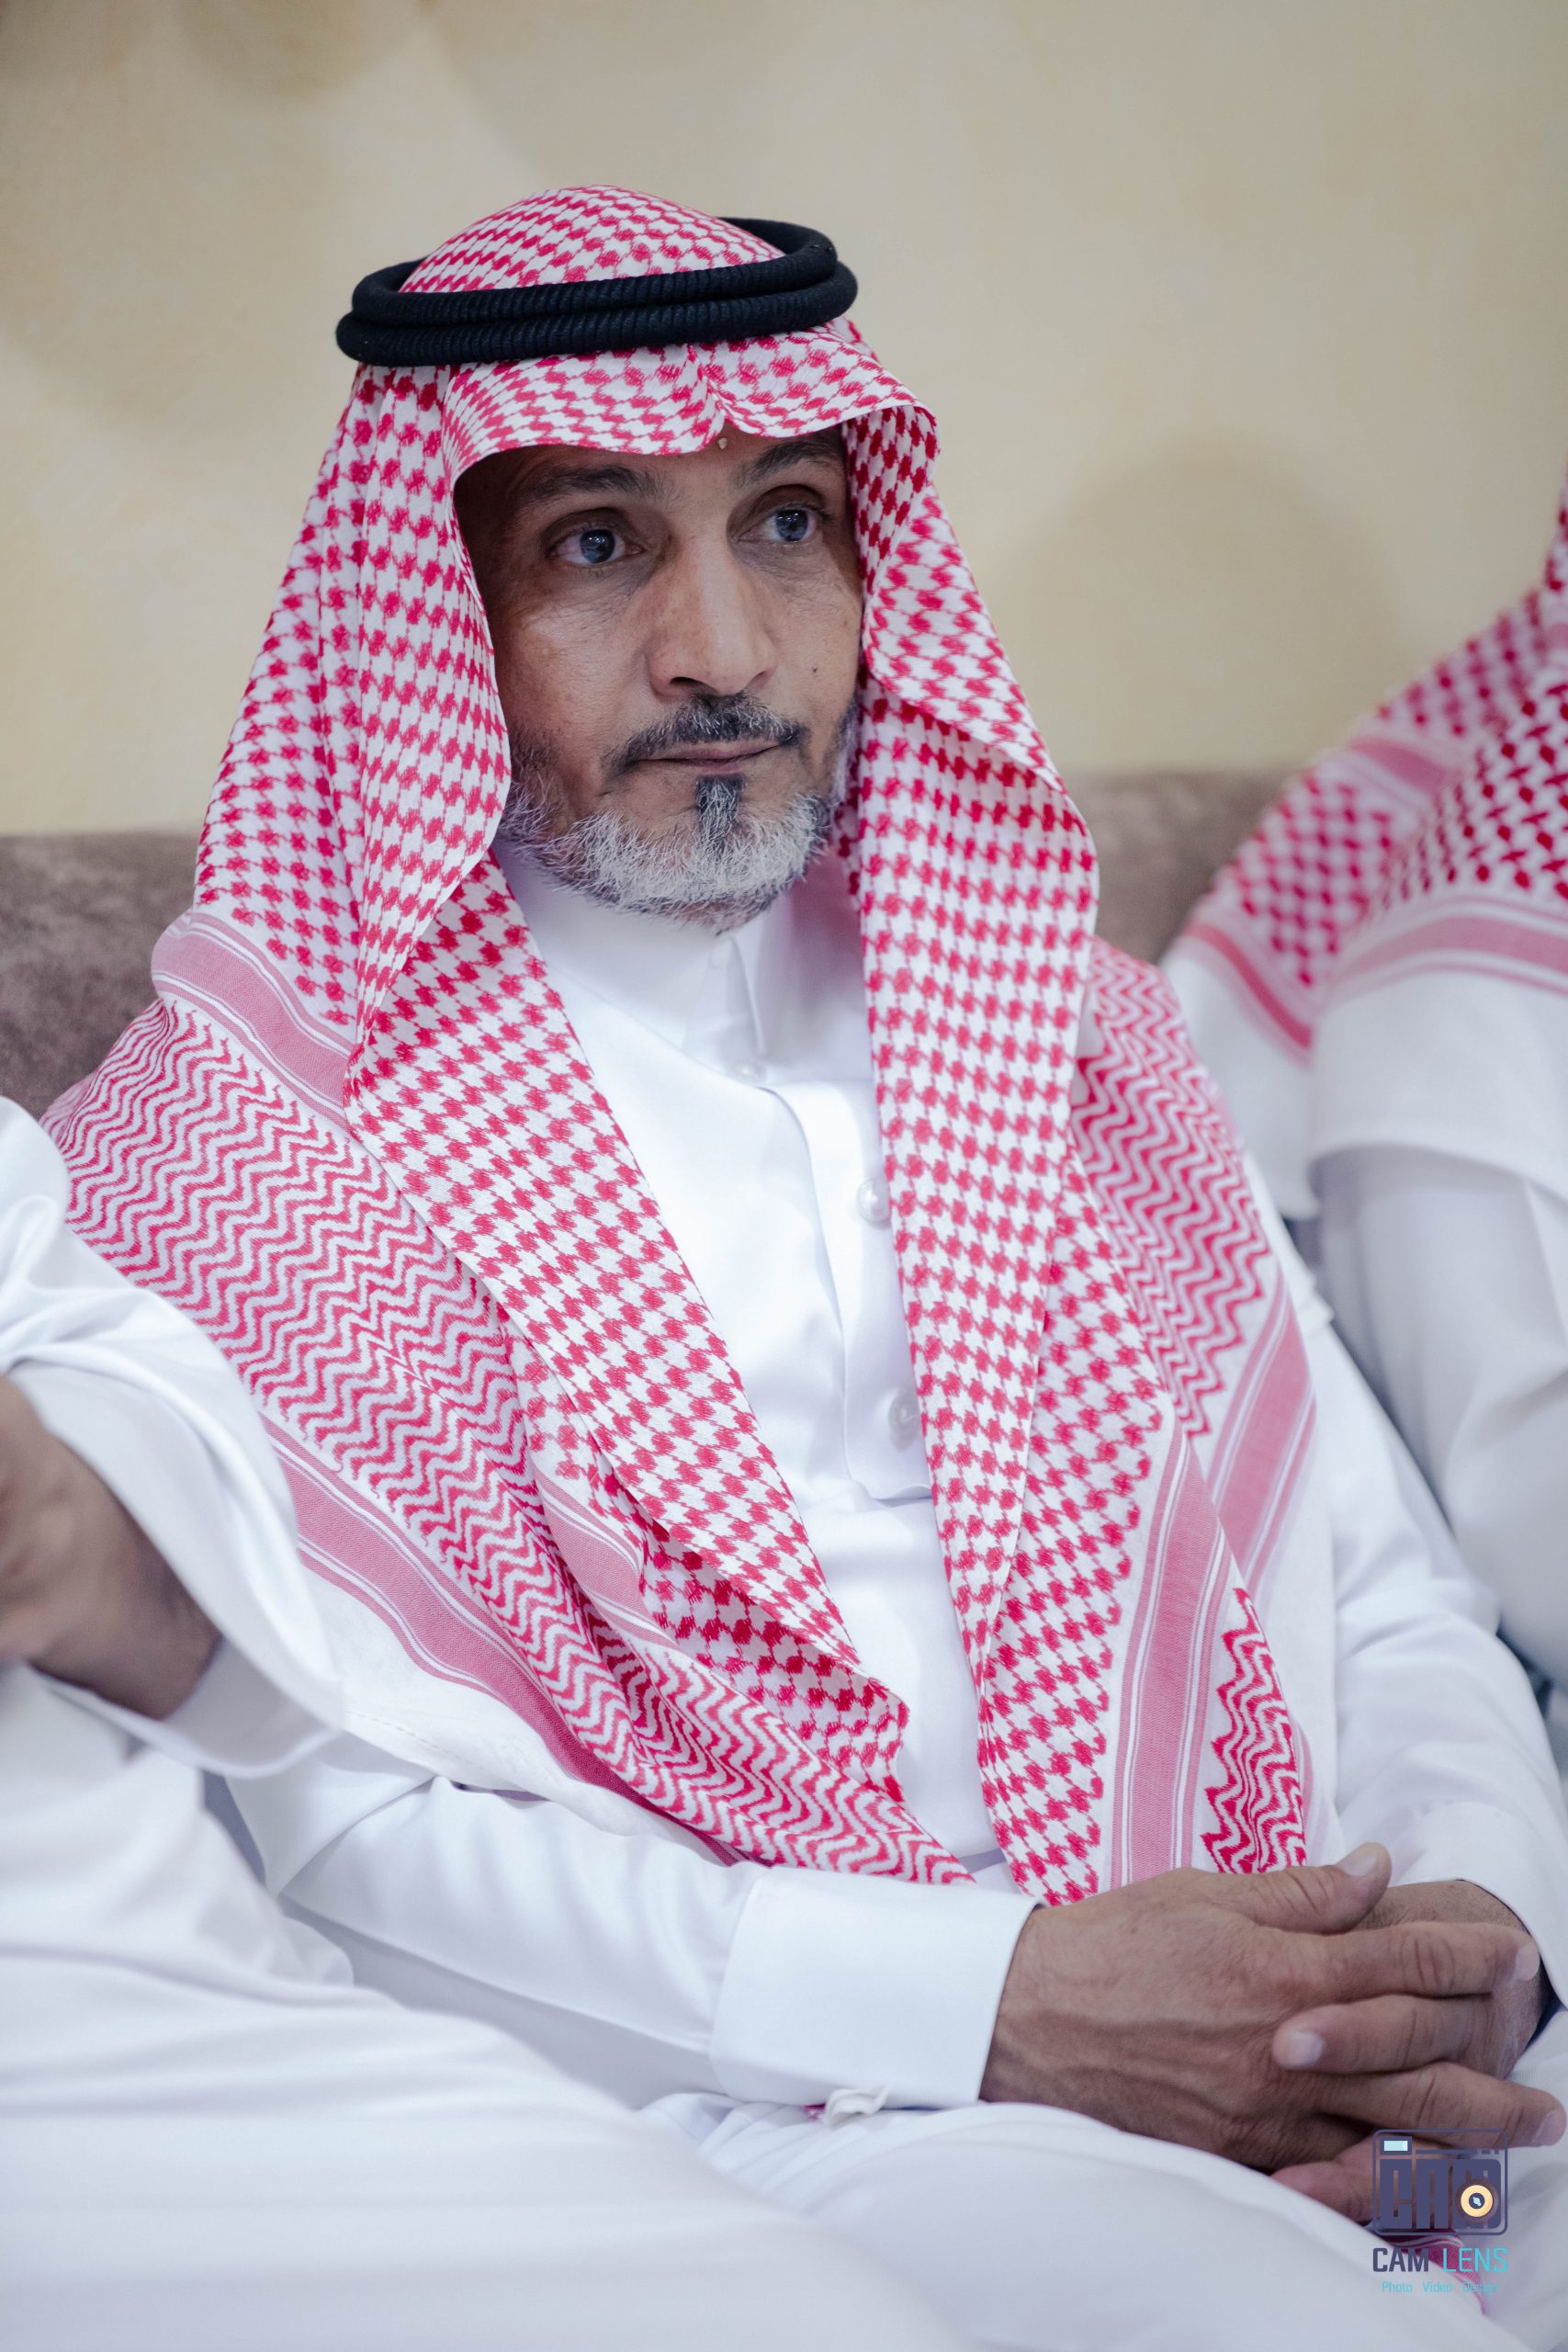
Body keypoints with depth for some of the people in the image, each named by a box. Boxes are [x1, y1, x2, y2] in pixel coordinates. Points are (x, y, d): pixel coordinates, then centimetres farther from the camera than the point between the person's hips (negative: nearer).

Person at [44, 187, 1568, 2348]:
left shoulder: (1059, 1021, 19)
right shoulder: (245, 1122, 2)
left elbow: (1381, 1587, 16)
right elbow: (336, 1830, -8)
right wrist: (995, 2004, -16)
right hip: (758, 2118, -6)